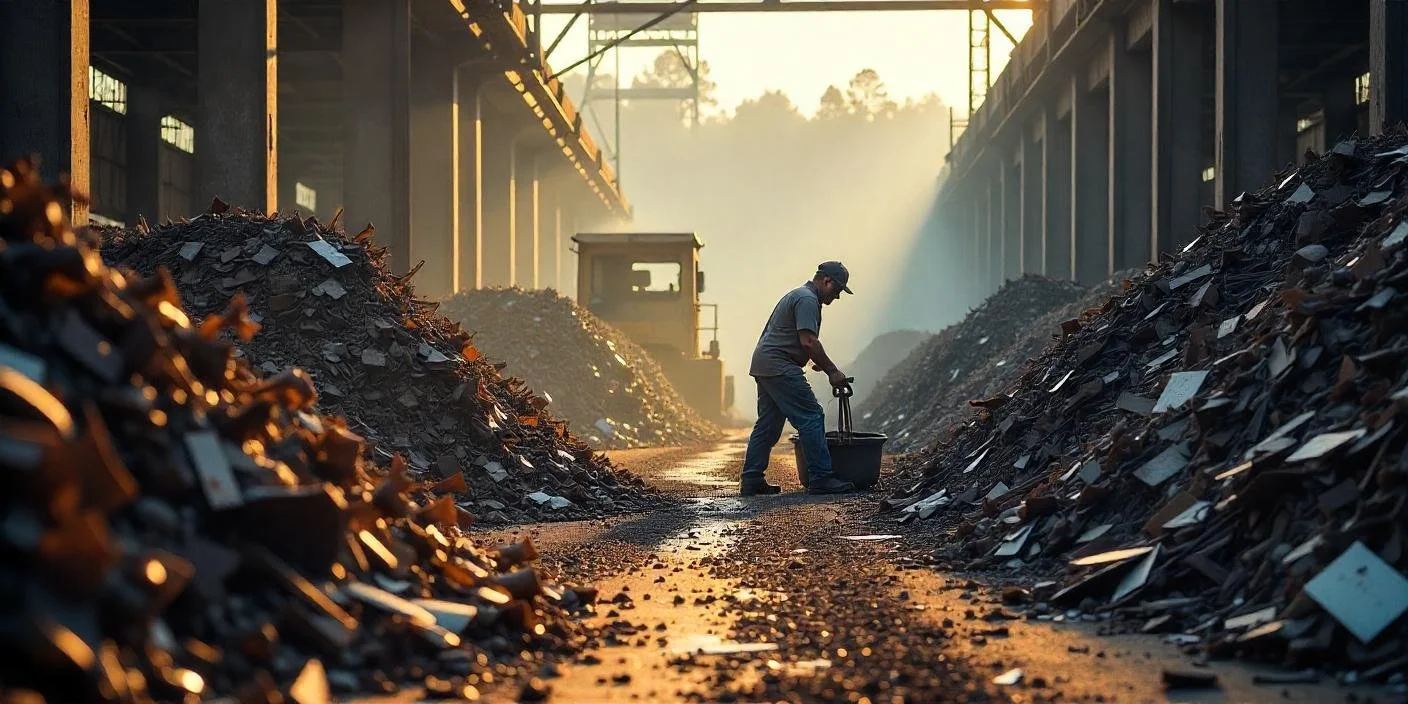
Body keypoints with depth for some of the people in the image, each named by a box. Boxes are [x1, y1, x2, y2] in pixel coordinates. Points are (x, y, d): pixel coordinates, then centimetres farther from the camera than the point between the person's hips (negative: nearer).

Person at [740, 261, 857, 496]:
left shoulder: (798, 295, 23)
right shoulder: (808, 300, -11)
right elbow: (808, 341, -20)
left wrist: (819, 363, 23)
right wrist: (832, 372, -15)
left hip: (763, 365, 11)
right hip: (780, 368, -11)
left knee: (768, 424, 12)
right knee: (811, 417, -11)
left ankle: (751, 481, 11)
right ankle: (821, 479, -13)